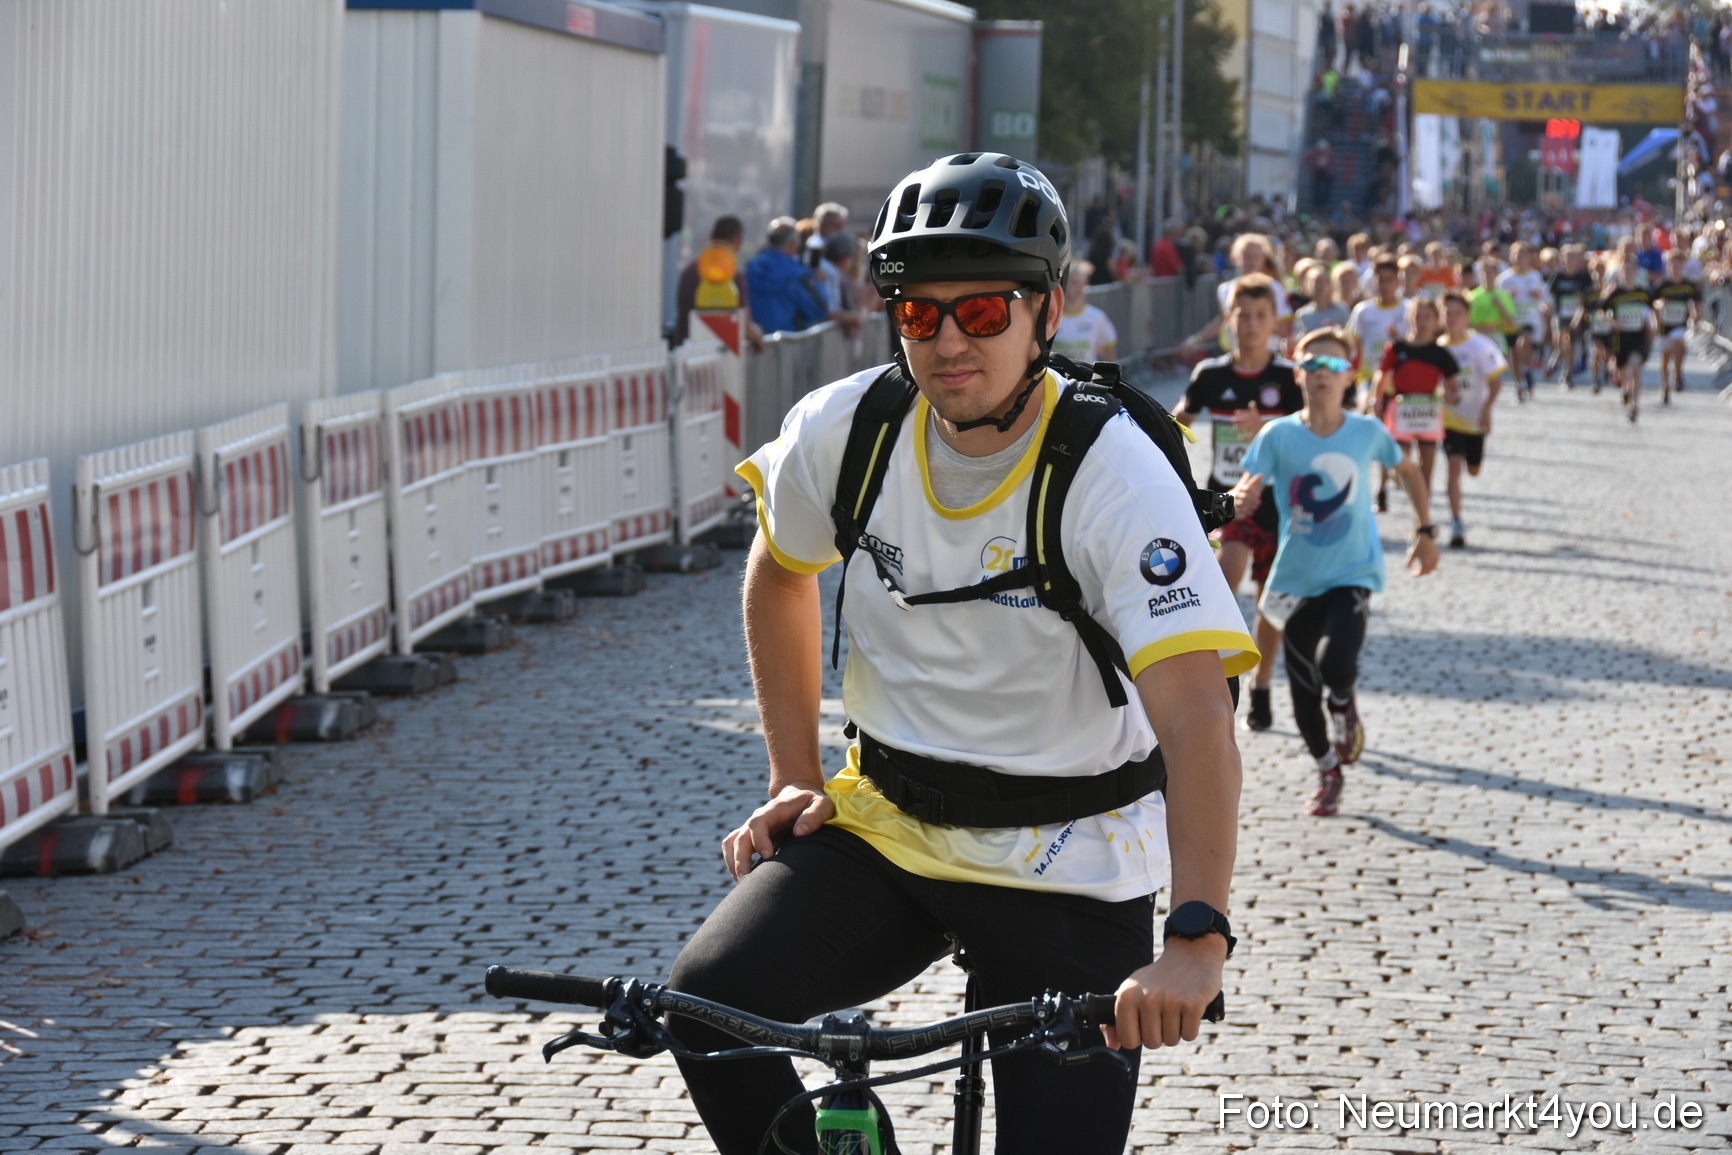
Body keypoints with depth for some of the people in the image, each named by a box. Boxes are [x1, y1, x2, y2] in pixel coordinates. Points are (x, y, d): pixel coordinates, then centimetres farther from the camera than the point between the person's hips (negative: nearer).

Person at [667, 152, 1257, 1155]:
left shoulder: (1118, 479, -21)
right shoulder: (844, 430, -7)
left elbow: (1198, 721, -31)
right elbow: (780, 575, 16)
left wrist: (1196, 940, -43)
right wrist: (794, 778, 8)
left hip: (1065, 865, -3)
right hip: (882, 827, 3)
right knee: (709, 1003, -20)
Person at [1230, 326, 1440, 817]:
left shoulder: (1367, 432, -3)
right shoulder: (1279, 436, -6)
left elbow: (1407, 470, 16)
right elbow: (1245, 491, -15)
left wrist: (1425, 530, 15)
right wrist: (1242, 497, -38)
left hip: (1352, 574, -1)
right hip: (1296, 579, 1)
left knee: (1336, 662, -25)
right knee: (1303, 696, 5)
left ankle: (1344, 707, 11)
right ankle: (1328, 772, 31)